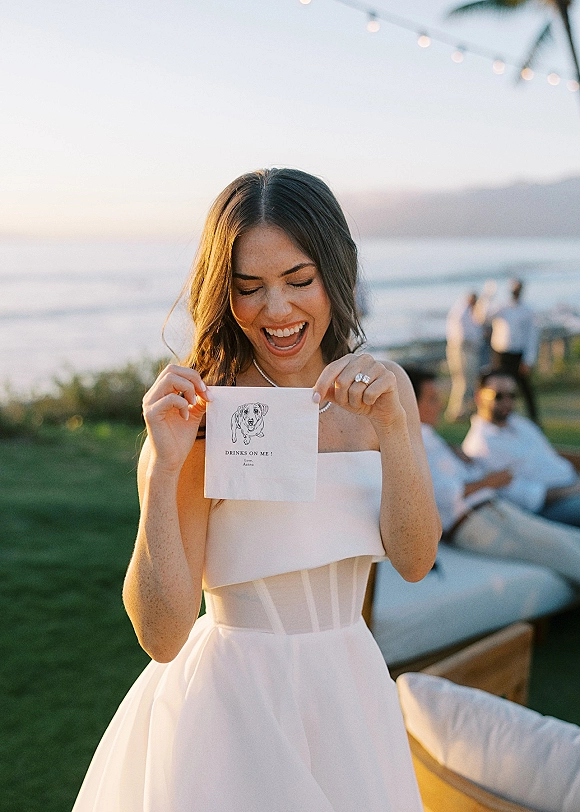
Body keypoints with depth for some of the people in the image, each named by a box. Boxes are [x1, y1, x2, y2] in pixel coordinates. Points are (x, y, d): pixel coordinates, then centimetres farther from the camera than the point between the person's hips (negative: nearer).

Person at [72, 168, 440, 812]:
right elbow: (161, 635, -21)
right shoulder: (202, 415, -18)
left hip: (351, 694, 5)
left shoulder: (381, 389, -3)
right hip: (232, 706, -4)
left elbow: (414, 560, -11)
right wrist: (162, 469, -33)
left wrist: (392, 425, -24)